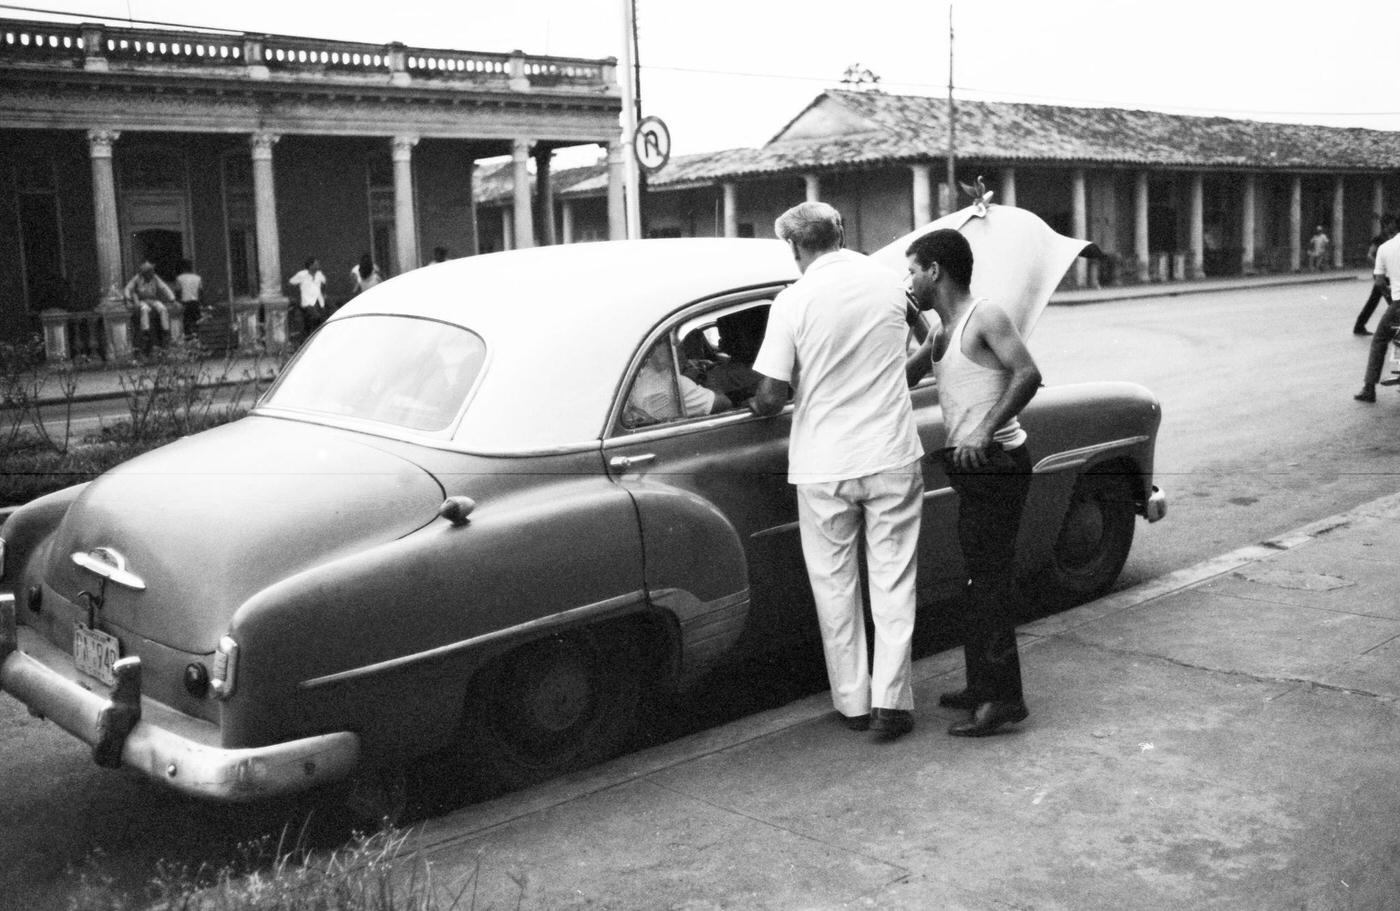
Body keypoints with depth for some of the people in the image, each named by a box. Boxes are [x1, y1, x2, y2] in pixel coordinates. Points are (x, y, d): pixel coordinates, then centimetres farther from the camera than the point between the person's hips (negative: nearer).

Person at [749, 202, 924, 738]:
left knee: (835, 586, 12)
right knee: (893, 581, 10)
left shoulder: (794, 301, -12)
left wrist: (754, 407, 9)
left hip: (823, 467, -2)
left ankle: (853, 702, 20)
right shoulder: (889, 283, 1)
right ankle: (891, 699, 8)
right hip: (893, 457, 2)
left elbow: (771, 397, -13)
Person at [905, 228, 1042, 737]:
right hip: (970, 467, 10)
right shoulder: (941, 335, 16)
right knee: (980, 580, 15)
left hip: (996, 462, -10)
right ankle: (982, 687, 26)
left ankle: (1004, 699, -4)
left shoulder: (985, 318, -11)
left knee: (990, 579, -9)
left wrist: (987, 431, -29)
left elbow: (1028, 375, -22)